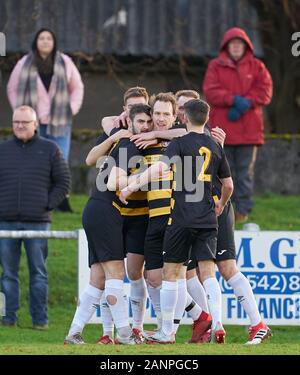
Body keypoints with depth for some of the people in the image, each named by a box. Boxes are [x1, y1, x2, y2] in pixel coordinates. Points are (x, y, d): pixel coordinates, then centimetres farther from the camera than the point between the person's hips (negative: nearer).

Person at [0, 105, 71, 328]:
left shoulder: (49, 150, 5)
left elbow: (63, 182, 6)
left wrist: (48, 205, -4)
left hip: (37, 221, -2)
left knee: (38, 272, 2)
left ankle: (40, 318, 5)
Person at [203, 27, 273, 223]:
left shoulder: (257, 66, 10)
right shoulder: (216, 66, 6)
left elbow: (265, 91, 0)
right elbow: (211, 92, -6)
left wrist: (245, 103, -13)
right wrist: (234, 99, -18)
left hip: (249, 129, 0)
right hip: (223, 128, 0)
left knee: (246, 170, 0)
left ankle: (243, 210, 4)